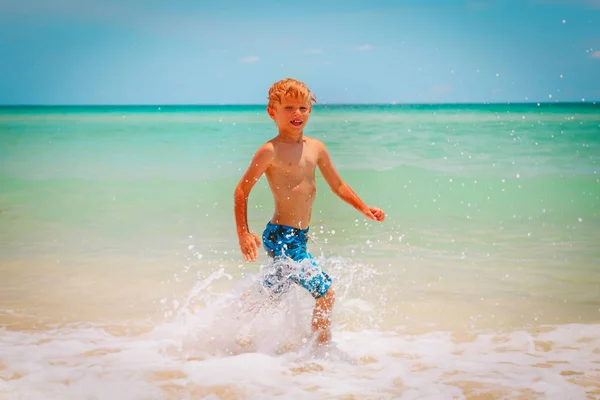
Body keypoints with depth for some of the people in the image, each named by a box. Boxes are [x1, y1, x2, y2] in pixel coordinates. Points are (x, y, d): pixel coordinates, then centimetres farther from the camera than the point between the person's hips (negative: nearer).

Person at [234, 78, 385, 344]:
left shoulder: (316, 148, 9)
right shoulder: (271, 151, -11)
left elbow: (337, 186, 21)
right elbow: (242, 190, -9)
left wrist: (363, 208, 11)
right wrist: (244, 234, -15)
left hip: (298, 237, 8)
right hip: (281, 237, -8)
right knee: (326, 293, -12)